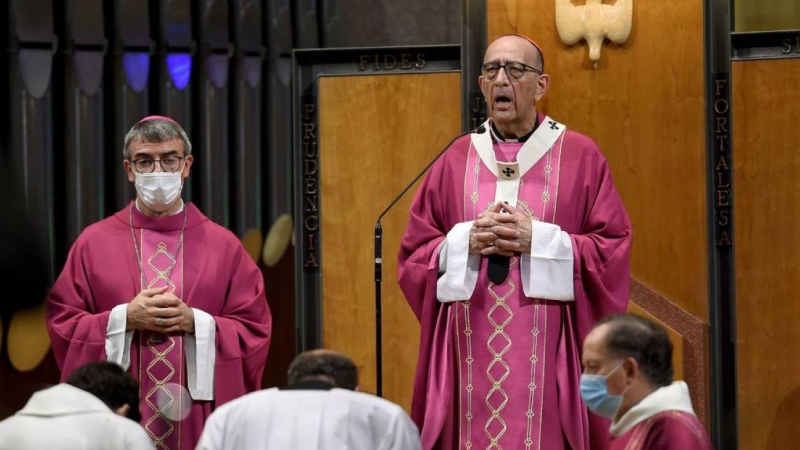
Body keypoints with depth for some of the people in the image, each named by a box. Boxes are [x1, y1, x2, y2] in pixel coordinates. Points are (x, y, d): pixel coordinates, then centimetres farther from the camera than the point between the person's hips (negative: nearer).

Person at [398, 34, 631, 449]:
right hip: (473, 357, 2)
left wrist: (537, 240, -13)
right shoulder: (455, 161, 10)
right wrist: (467, 242, -9)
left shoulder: (580, 158, 3)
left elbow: (612, 251, -2)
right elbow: (414, 255, 10)